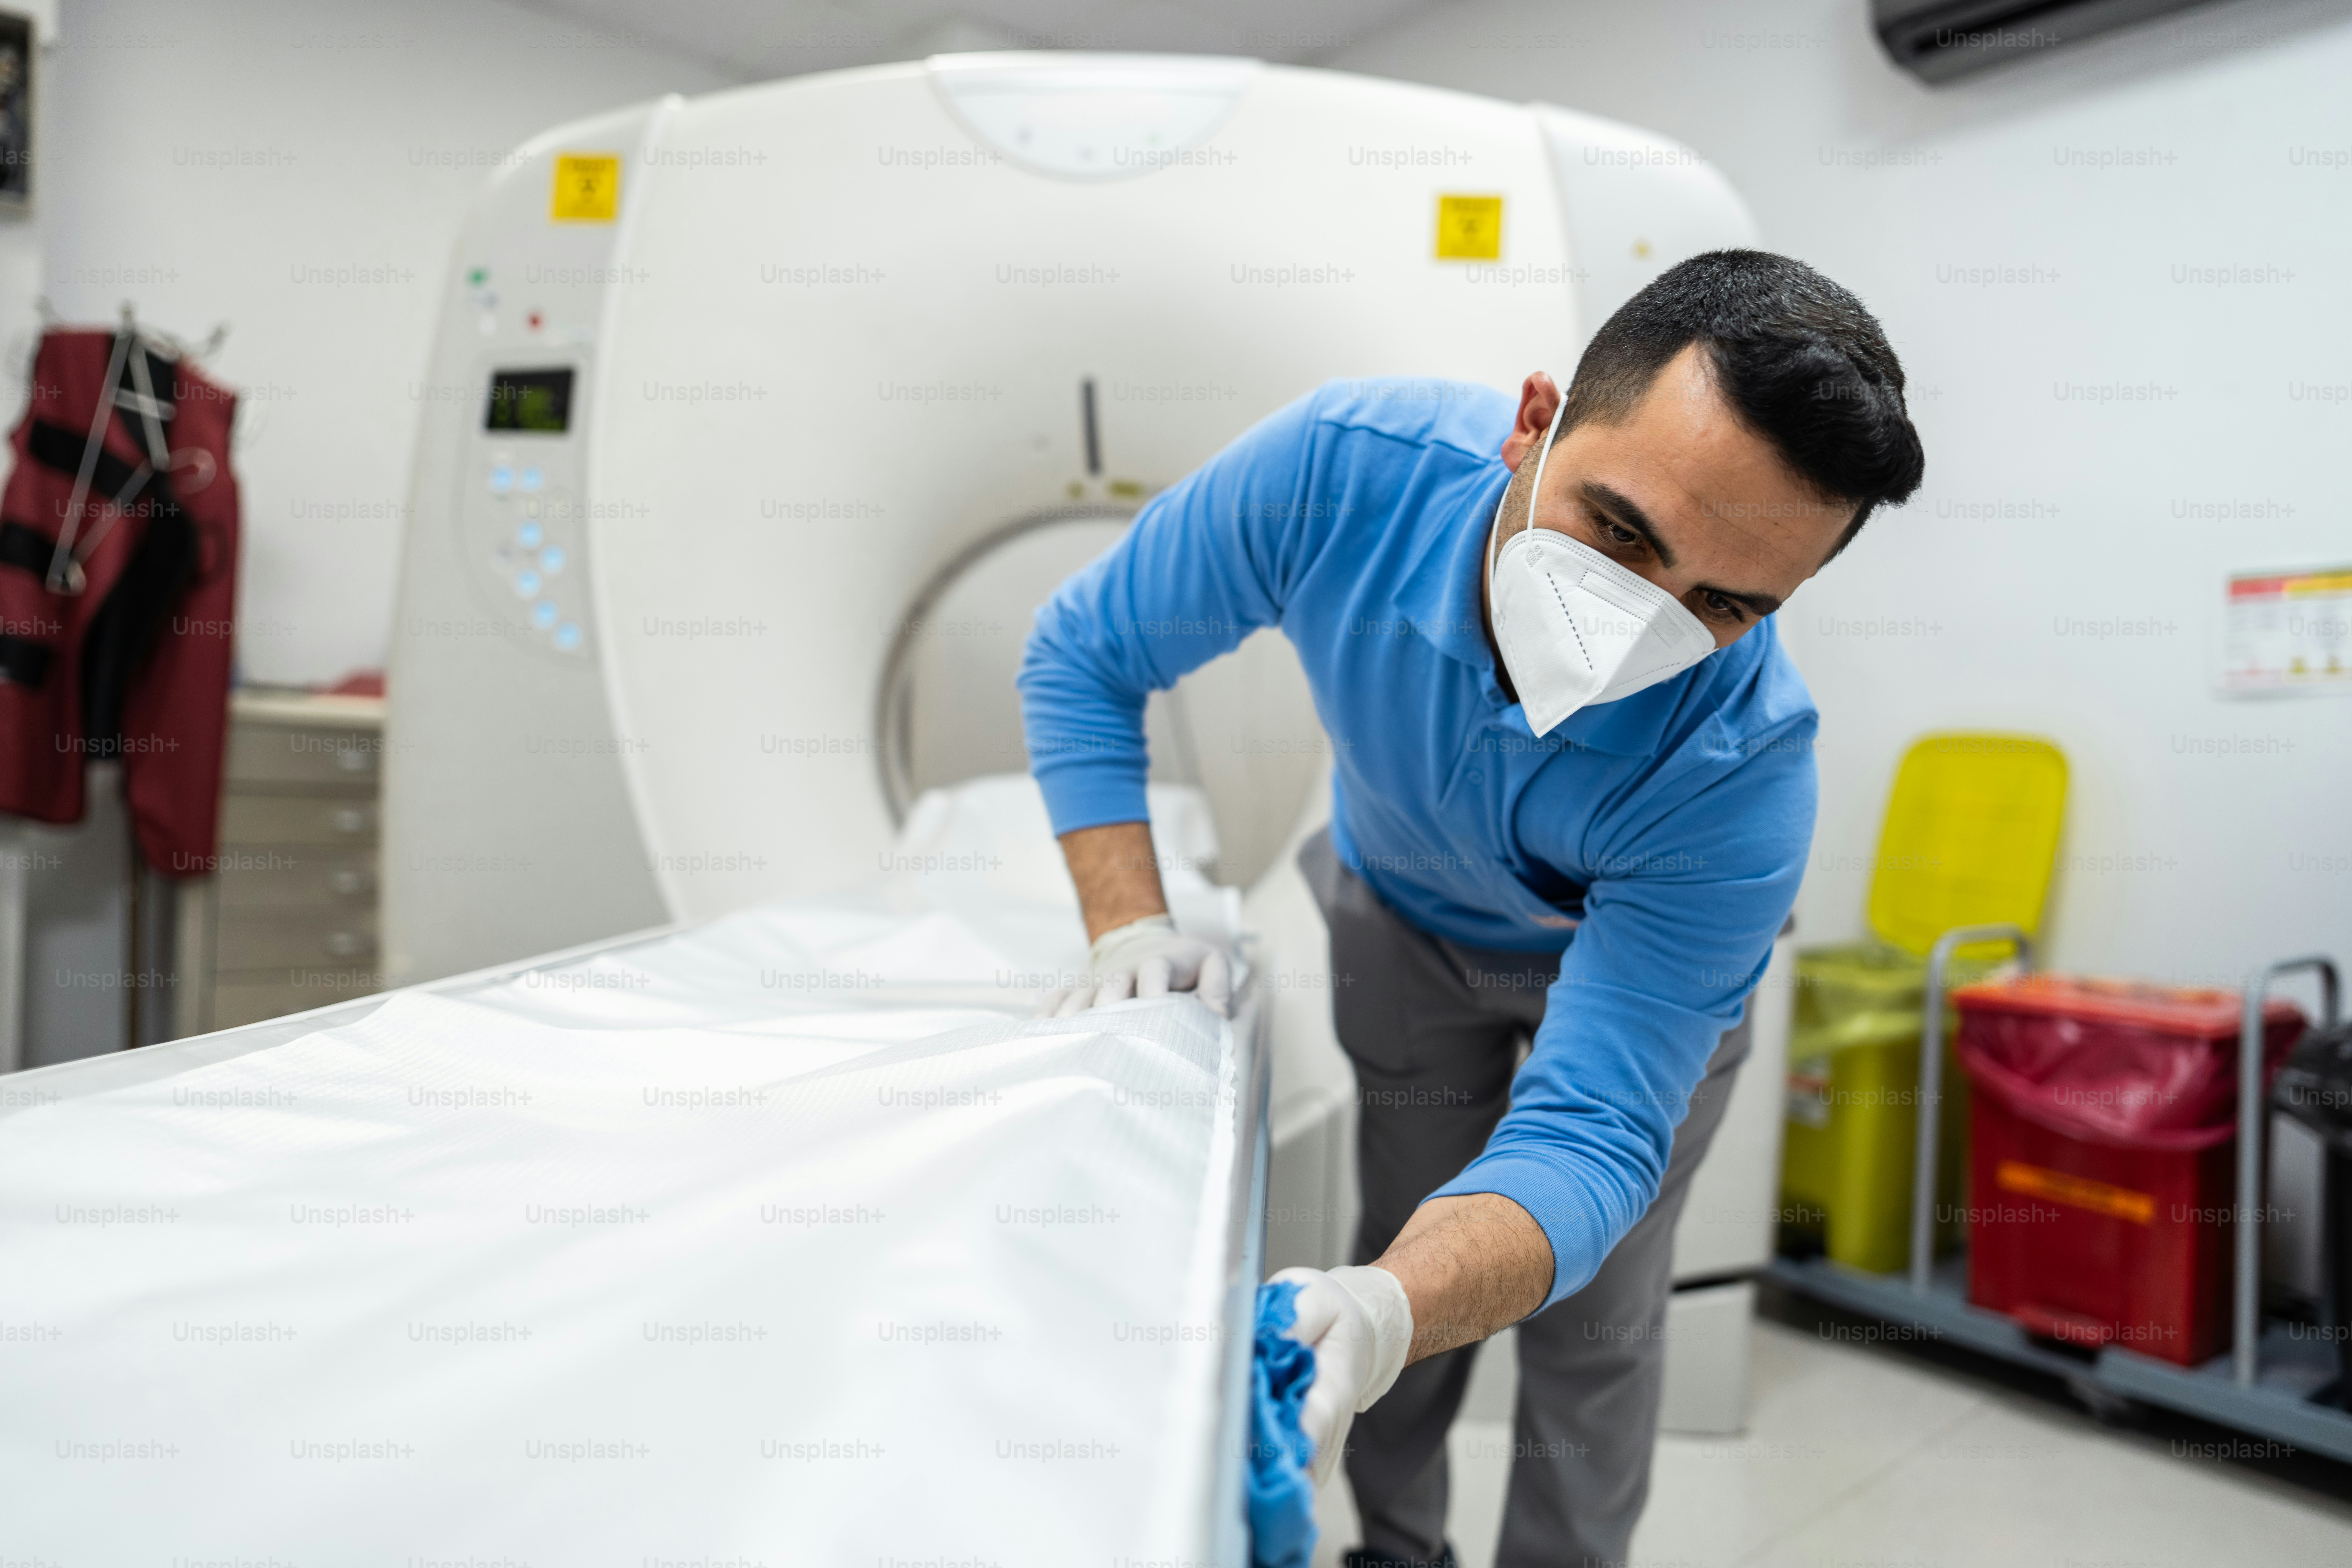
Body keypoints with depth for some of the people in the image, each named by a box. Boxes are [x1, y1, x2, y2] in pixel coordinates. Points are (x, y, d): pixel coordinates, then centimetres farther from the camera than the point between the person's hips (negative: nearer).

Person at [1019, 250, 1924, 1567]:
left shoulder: (1739, 769, -42)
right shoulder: (1345, 467, -37)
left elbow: (1588, 1132, -42)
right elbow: (1082, 660, -21)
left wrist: (1387, 1318, -61)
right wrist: (1132, 926, -32)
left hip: (1641, 958, -2)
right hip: (1405, 921, 2)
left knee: (1593, 1331, 5)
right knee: (1401, 1253, 12)